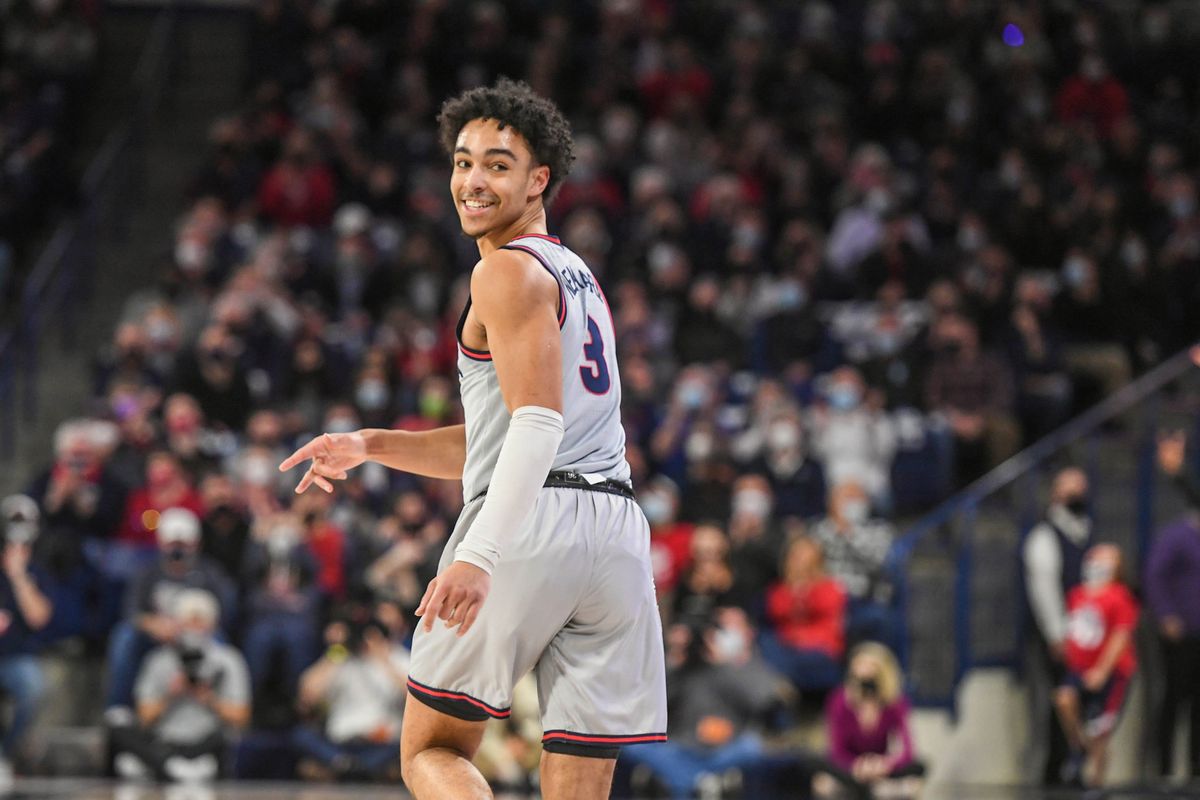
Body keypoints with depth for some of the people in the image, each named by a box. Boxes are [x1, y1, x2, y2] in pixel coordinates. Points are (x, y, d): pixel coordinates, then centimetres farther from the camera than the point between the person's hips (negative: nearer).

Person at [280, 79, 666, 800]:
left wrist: (479, 556, -25)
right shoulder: (578, 276, 27)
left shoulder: (509, 272, -2)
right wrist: (368, 447, 27)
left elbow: (537, 427, -15)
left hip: (531, 525, -8)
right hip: (619, 531, 8)